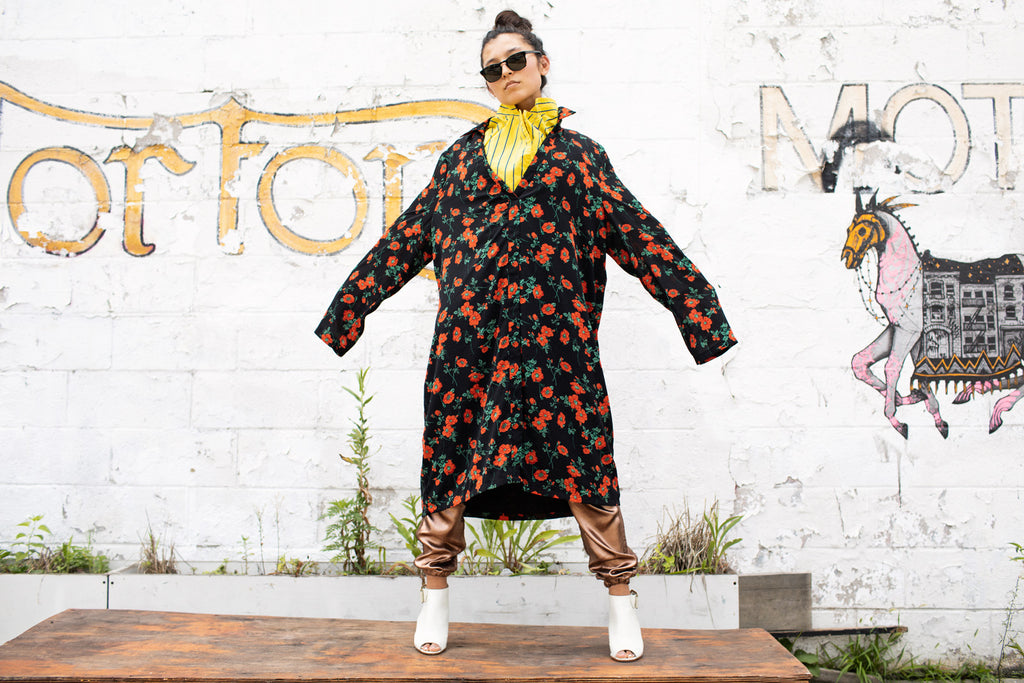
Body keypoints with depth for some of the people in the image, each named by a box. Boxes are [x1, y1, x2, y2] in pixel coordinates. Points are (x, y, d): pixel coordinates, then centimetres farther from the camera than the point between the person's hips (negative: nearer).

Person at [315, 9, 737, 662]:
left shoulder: (577, 153, 14)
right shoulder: (463, 154, 18)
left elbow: (637, 233, 11)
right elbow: (408, 236, 20)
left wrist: (696, 307, 7)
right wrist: (352, 305, 20)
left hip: (551, 323, -2)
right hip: (469, 325, 2)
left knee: (581, 456, -5)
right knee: (452, 453, 2)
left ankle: (621, 598, 7)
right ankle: (436, 596, 15)